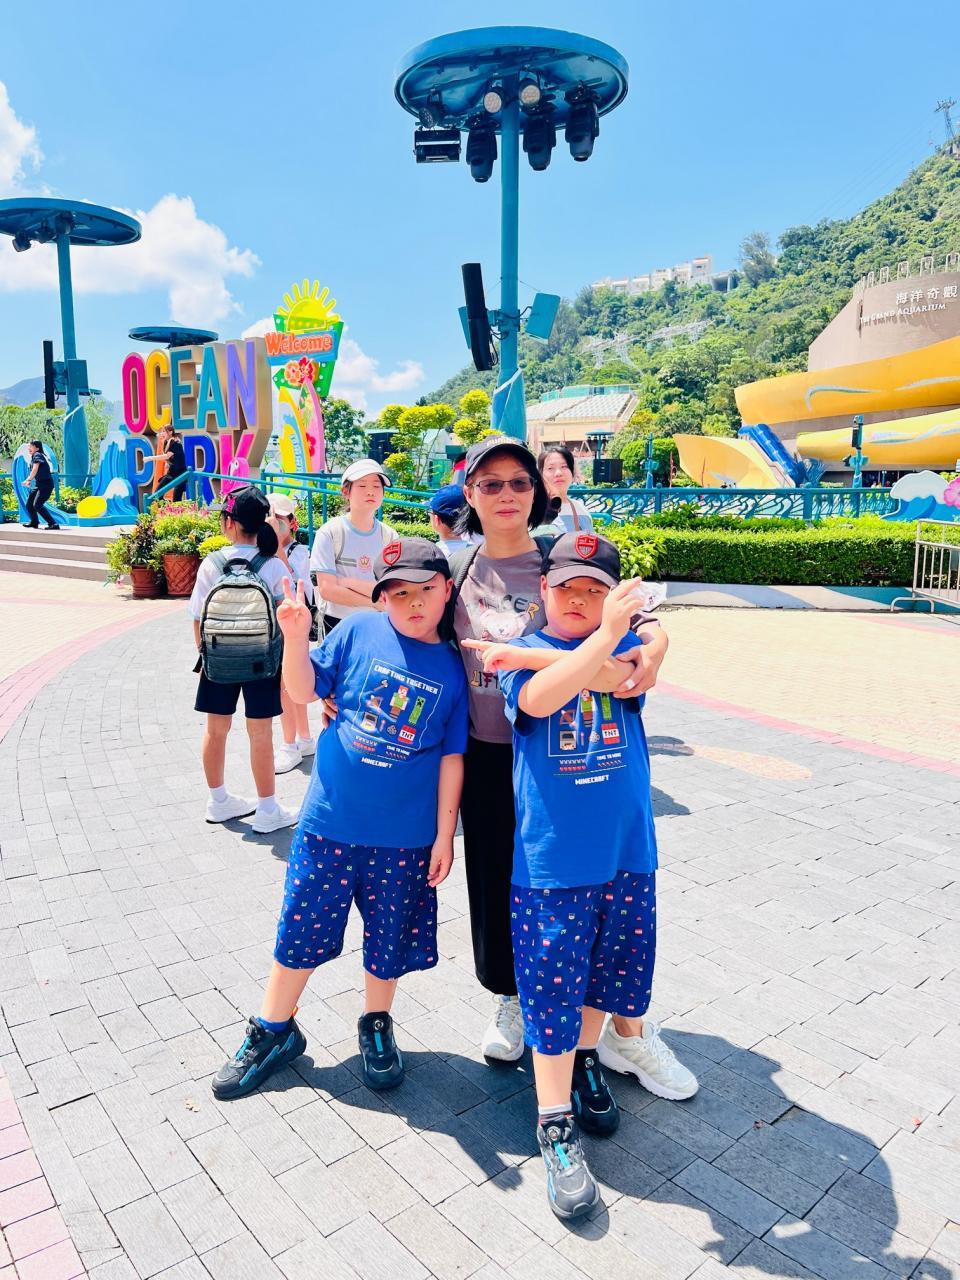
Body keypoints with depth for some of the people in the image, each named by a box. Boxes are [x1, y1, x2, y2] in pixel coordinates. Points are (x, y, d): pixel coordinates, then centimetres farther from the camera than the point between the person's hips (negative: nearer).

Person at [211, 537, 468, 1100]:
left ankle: (376, 1025, 41)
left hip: (406, 836, 0)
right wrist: (296, 635, -19)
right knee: (300, 929, 13)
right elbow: (305, 689, -1)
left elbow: (451, 758, -1)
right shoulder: (359, 630, -5)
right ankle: (274, 1029, 35)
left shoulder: (452, 668, -5)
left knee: (389, 939, 16)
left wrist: (444, 835, -1)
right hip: (330, 820, 0)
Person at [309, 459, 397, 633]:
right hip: (339, 624, -2)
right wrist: (376, 602, -14)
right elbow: (327, 589, -16)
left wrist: (347, 582, -17)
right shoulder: (329, 533, -10)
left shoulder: (389, 536, -3)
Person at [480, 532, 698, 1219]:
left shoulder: (627, 643, 4)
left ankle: (587, 1058, 45)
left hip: (627, 848, 3)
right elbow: (537, 700, -24)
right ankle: (556, 1125, 20)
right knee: (552, 981, 3)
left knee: (614, 961, 18)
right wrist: (604, 636, -35)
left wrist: (530, 657, -22)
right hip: (550, 854, -3)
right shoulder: (520, 653, -2)